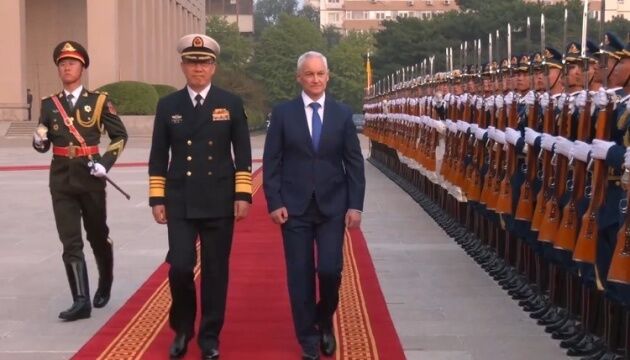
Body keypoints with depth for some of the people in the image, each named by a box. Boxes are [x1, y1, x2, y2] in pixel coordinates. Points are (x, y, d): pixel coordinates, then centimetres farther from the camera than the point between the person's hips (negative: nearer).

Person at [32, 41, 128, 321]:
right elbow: (43, 144, 10)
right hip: (61, 180, 2)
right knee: (70, 242, -5)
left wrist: (106, 162, -10)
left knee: (98, 236, 13)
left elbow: (120, 135, 3)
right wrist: (39, 140, -14)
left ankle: (105, 284, 37)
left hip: (90, 178, -2)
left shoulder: (98, 101, -2)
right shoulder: (49, 104, 6)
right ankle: (81, 301, -5)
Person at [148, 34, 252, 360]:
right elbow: (158, 157, 6)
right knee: (180, 267, -6)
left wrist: (243, 196, -5)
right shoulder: (168, 105, 5)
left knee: (215, 271, 5)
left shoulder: (231, 104, 2)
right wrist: (157, 199, 0)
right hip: (180, 203, 0)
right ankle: (182, 329, 18)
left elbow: (243, 154, 2)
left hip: (219, 202, 0)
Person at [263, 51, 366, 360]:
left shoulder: (342, 113, 4)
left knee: (330, 270, -5)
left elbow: (354, 162, 4)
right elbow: (271, 161, 1)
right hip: (295, 207, 0)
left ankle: (325, 321, 25)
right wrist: (274, 202, -7)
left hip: (332, 206, 0)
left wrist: (355, 205, -3)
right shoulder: (283, 113, 2)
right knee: (300, 276, 2)